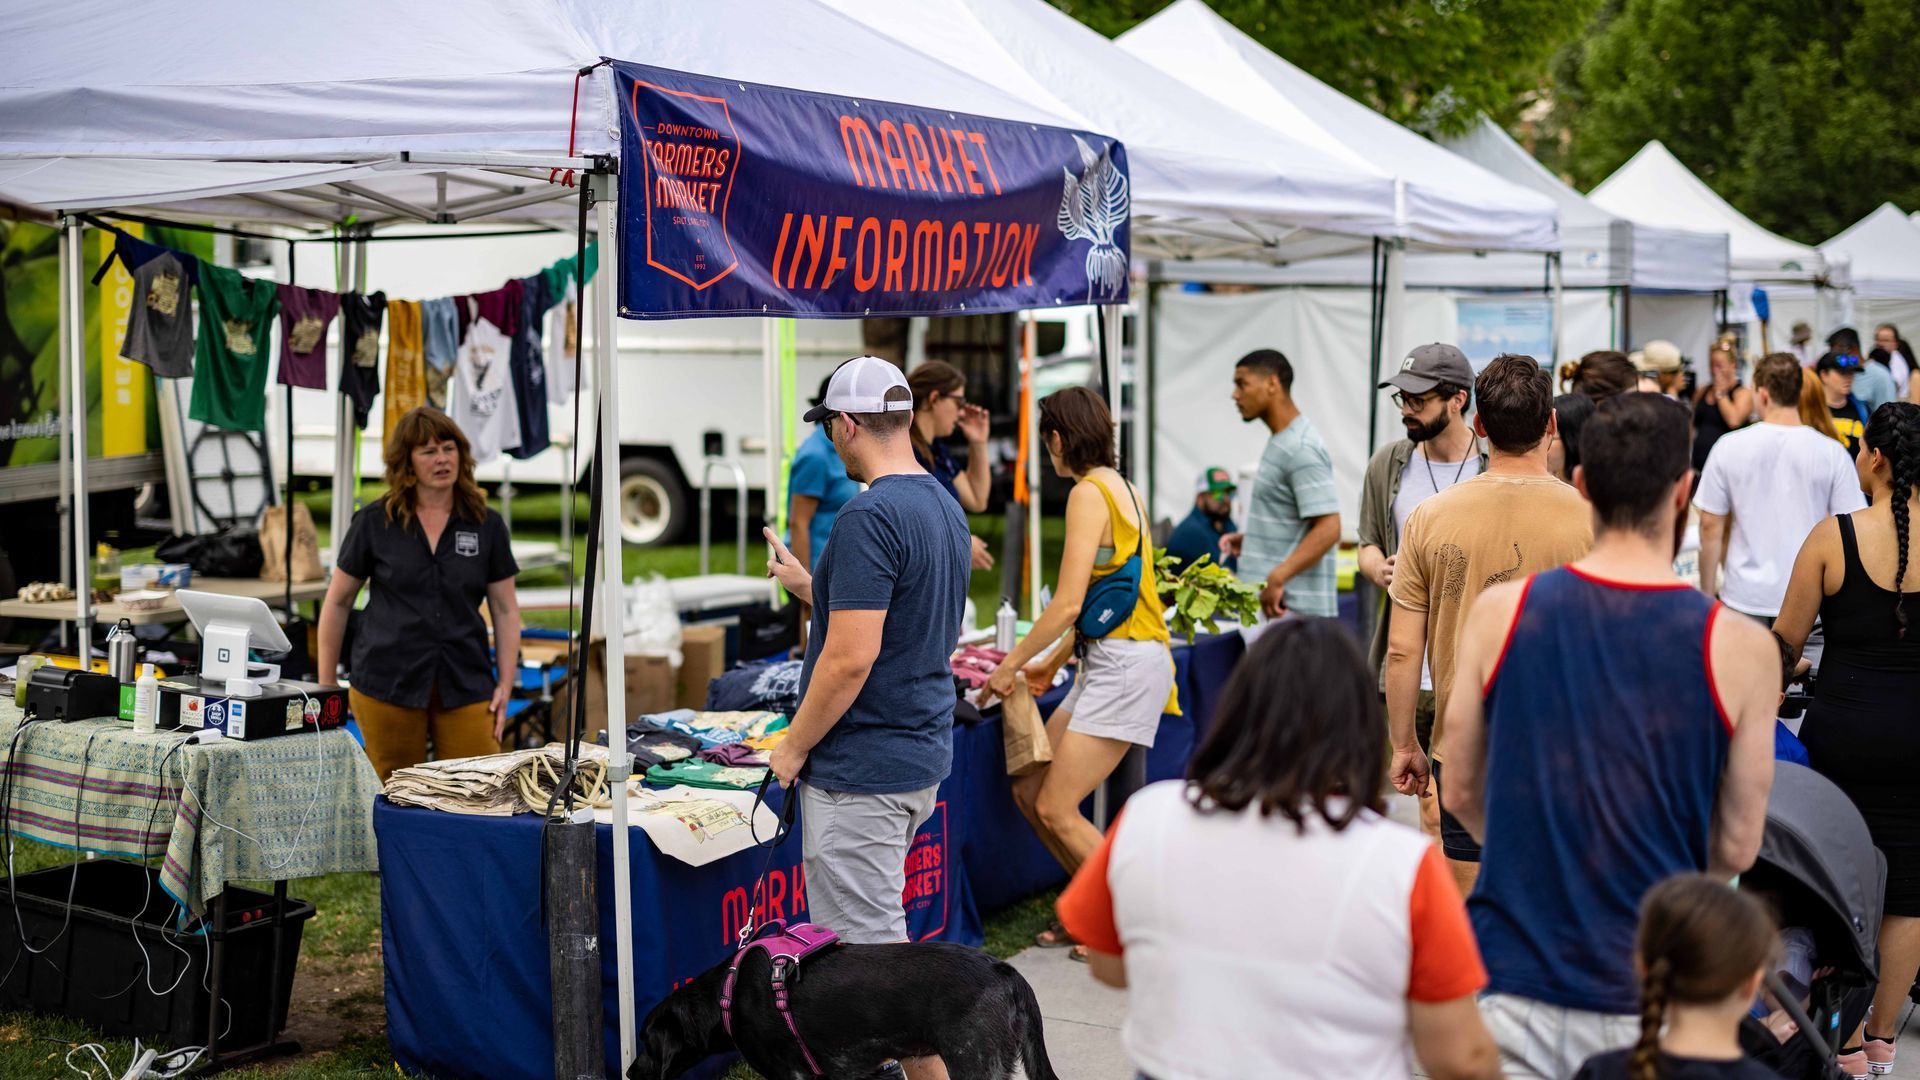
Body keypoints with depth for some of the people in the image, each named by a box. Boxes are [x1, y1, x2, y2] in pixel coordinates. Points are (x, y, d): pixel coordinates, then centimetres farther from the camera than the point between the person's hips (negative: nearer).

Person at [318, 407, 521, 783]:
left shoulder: (487, 525, 7)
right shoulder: (374, 522, 3)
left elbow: (505, 610, 9)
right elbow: (337, 602, 9)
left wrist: (505, 685, 0)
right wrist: (326, 685, 7)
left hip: (466, 687, 1)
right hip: (388, 685, -1)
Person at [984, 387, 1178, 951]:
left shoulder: (1089, 493, -13)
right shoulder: (1121, 487, 16)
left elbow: (1068, 603, -18)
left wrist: (1012, 664, -9)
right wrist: (1053, 662, 26)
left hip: (1126, 664, -10)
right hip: (1109, 660, 10)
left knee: (1056, 809, -8)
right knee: (1030, 791, 10)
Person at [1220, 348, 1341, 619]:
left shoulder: (1300, 449, -15)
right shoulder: (1279, 442, 16)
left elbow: (1328, 528, -22)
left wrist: (1276, 579, -27)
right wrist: (1250, 539, 13)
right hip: (1267, 601, 10)